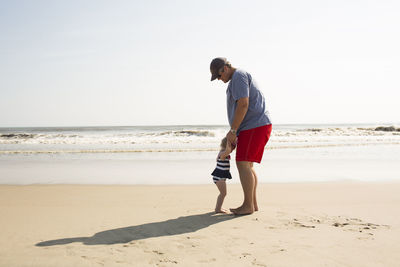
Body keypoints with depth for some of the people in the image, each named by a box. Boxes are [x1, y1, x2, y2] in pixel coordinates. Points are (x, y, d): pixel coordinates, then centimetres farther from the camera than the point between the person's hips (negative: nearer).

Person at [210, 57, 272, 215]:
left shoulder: (238, 76, -9)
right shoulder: (236, 79, 24)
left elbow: (243, 104, -19)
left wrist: (233, 130, -17)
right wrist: (234, 131, 19)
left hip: (255, 126, -11)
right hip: (256, 127, 11)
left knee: (243, 164, -12)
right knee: (247, 165, 11)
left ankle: (248, 205, -9)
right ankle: (253, 203, 14)